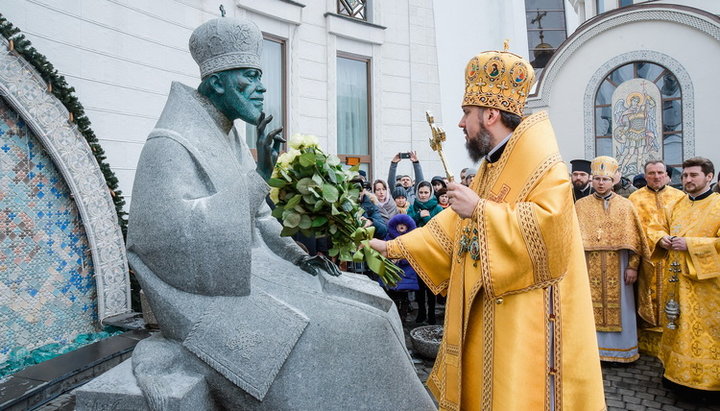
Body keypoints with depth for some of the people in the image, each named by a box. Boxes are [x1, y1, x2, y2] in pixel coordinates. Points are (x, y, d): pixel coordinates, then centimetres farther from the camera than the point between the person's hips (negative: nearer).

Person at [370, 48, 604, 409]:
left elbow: (549, 229, -28)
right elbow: (457, 225, 14)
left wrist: (480, 209, -22)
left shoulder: (542, 161, -14)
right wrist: (393, 248, 11)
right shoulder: (491, 165, 13)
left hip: (525, 319, -8)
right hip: (487, 314, 9)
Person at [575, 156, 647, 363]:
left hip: (617, 268, 0)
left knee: (618, 307, 7)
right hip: (589, 268, 0)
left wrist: (633, 266, -5)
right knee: (591, 307, 5)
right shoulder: (580, 205, 4)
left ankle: (619, 349, 22)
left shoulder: (625, 205, 5)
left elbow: (633, 239, 2)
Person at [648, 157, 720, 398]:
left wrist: (690, 244, -21)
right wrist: (662, 239, -3)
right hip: (678, 279, 5)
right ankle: (678, 372, 26)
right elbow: (657, 228, 18)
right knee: (679, 328, 13)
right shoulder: (676, 206, 11)